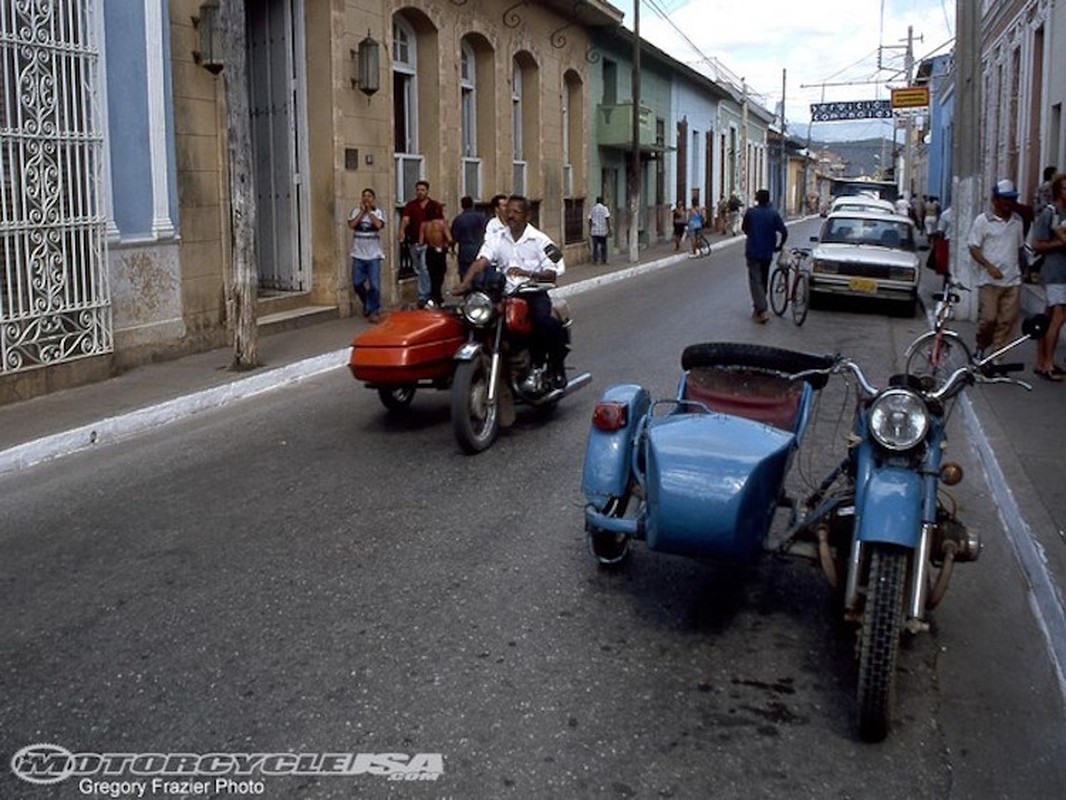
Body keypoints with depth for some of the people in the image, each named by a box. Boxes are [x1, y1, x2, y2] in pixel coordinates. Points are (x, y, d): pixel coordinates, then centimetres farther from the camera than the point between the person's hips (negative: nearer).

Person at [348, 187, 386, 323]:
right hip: (358, 254, 2)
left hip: (373, 255, -2)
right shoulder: (356, 211, 6)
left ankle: (373, 311, 5)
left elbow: (378, 225, -18)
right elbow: (351, 225, -11)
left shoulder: (378, 212, 1)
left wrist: (369, 210, -9)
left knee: (374, 285, -6)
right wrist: (362, 211, -9)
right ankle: (367, 304, 30)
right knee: (357, 283, 5)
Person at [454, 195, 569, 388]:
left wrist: (527, 273, -21)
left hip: (534, 293, -4)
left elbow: (552, 274, -3)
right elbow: (480, 262, -3)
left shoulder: (539, 240, 3)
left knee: (543, 320, -33)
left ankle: (556, 366, -9)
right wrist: (464, 283, -21)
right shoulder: (497, 239, 13)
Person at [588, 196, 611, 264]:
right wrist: (609, 230, -9)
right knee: (603, 246, 7)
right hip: (603, 231, -3)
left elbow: (590, 220, 6)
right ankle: (603, 260, 8)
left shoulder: (592, 209, 7)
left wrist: (589, 231, 10)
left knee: (595, 246, 6)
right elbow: (607, 220, -11)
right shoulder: (605, 209, -4)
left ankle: (594, 260, 1)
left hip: (594, 231, 3)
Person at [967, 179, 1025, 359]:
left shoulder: (1017, 221, 12)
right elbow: (974, 248, -4)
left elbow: (1019, 247, 20)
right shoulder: (983, 221, -2)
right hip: (989, 281, -4)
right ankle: (980, 347, 17)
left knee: (1007, 320, 0)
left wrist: (1020, 271, 17)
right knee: (988, 318, -7)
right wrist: (989, 266, -17)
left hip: (1012, 280, 4)